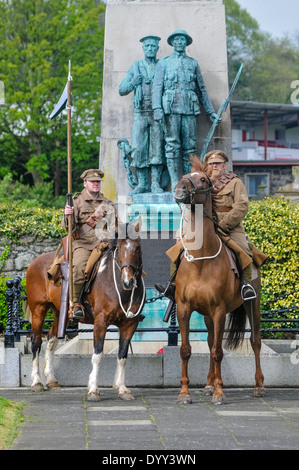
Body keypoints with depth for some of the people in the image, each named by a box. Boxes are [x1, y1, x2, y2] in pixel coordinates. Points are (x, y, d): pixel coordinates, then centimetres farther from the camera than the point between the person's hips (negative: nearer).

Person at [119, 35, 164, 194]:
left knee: (157, 147, -5)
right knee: (139, 148, -4)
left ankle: (156, 183, -2)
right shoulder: (135, 67, 13)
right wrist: (133, 83, -6)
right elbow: (121, 90, 13)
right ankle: (142, 184, 2)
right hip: (140, 113, 1)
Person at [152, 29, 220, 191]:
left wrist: (211, 112, 16)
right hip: (171, 109, -2)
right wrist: (157, 108, -12)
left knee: (189, 146, 0)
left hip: (189, 110, 2)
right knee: (172, 145, -7)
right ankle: (174, 182, -8)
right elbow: (157, 87, 3)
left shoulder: (193, 64, 17)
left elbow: (202, 90, 20)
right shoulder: (164, 63, 11)